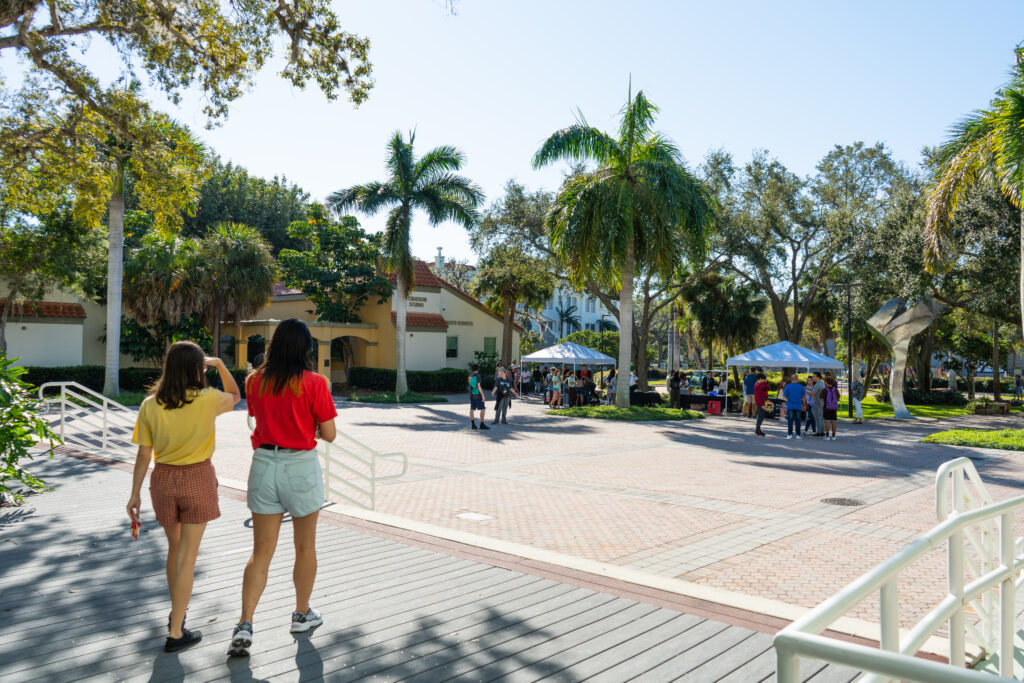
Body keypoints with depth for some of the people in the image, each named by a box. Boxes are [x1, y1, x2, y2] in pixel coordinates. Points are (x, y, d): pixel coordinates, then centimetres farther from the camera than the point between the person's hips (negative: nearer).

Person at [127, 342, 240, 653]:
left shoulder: (149, 405, -4)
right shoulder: (208, 400, -13)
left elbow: (143, 454, 0)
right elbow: (235, 396, 10)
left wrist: (135, 494, 9)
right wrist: (219, 364, 10)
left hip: (163, 479, 4)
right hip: (198, 478, -4)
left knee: (174, 549, 22)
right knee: (187, 557, 4)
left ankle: (177, 611, 41)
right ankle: (175, 632, 9)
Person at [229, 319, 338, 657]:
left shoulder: (255, 381, 1)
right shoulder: (314, 383, -11)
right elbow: (329, 435, -7)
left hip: (264, 463, 3)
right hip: (301, 466, -3)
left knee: (261, 551, 10)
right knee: (305, 546, 16)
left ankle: (244, 625, 2)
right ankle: (302, 614, 30)